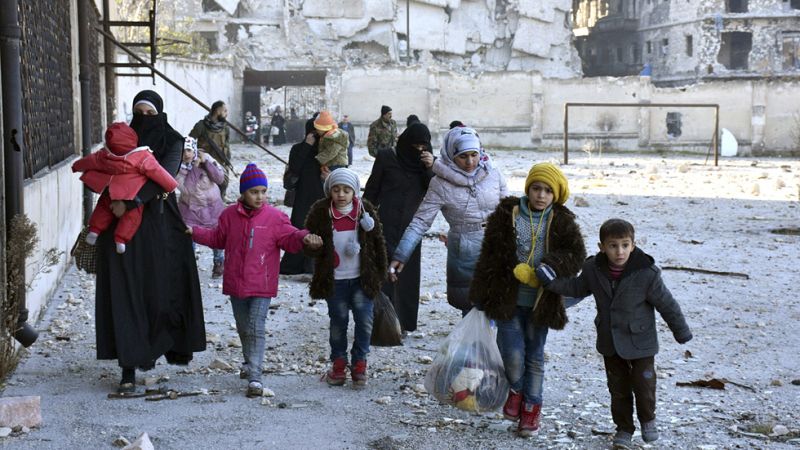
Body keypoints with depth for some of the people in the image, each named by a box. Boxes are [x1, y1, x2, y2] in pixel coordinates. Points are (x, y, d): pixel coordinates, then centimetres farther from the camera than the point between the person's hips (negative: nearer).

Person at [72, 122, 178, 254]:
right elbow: (157, 172, -20)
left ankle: (95, 229, 21)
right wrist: (171, 185, -9)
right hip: (134, 195, -4)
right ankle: (121, 238, 2)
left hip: (110, 192, 4)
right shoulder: (143, 157, -22)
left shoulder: (104, 155, -9)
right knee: (132, 215, 10)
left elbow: (90, 160, 7)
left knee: (104, 208, 26)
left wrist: (77, 166, 26)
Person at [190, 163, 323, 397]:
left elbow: (289, 238, -7)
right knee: (243, 328, 20)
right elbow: (217, 238, 18)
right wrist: (194, 231, 13)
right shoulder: (230, 215, 4)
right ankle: (249, 362, 42)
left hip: (262, 286, -4)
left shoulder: (275, 217, -6)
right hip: (235, 284, 4)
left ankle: (254, 377, -12)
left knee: (256, 329, -11)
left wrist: (304, 238, -27)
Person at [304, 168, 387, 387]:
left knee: (364, 320, -2)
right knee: (338, 321, 7)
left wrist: (380, 271, 7)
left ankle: (359, 363, 14)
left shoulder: (365, 209, 1)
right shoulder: (320, 211, -3)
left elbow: (378, 242, 7)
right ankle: (338, 363, 23)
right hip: (334, 279, -1)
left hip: (362, 278, 1)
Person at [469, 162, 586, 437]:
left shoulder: (562, 222, -1)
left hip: (540, 302, 1)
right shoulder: (506, 215, -3)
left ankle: (531, 406, 26)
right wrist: (480, 296, 2)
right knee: (513, 353, -8)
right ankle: (516, 389, 23)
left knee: (535, 355, 11)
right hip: (507, 299, -1)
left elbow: (577, 255, -8)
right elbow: (490, 255, 2)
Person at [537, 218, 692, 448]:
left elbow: (666, 303, -11)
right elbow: (577, 287, 10)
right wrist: (552, 282, -3)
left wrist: (681, 331, -1)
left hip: (640, 343, -3)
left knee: (643, 385, 4)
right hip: (610, 342, 4)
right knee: (618, 388, 14)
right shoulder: (594, 269, -11)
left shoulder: (646, 273, -23)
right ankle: (624, 428, 31)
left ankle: (647, 420, 33)